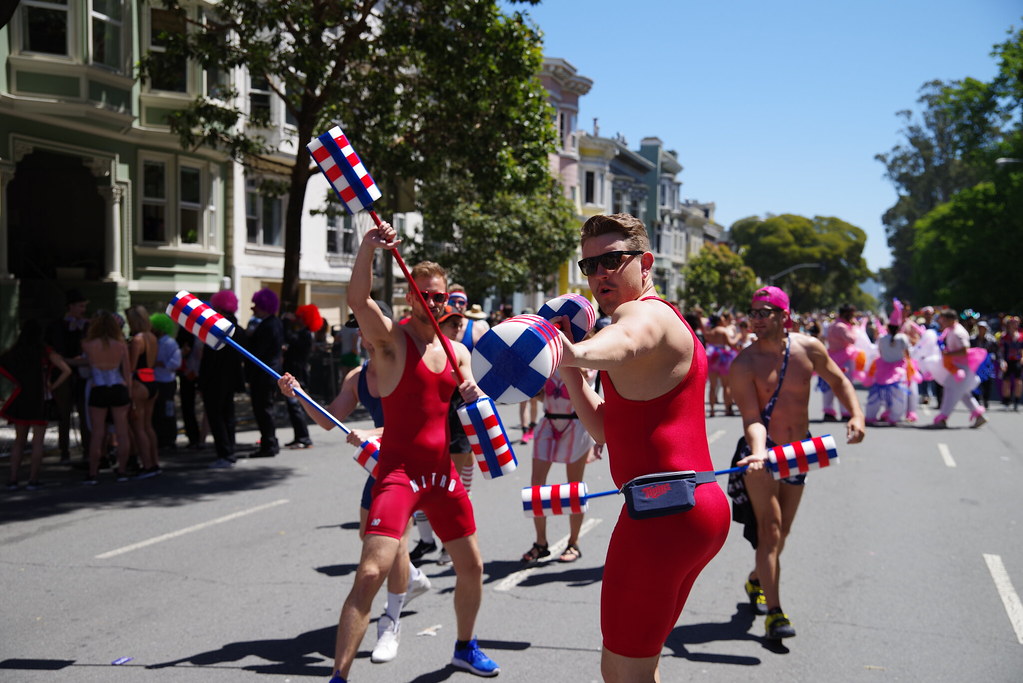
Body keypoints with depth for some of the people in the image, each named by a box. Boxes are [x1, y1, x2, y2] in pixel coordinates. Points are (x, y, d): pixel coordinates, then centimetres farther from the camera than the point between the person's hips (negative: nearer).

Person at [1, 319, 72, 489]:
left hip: (20, 399, 3)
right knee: (38, 441, 3)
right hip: (40, 400, -3)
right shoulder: (46, 353, -5)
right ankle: (33, 480, 0)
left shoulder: (15, 352, 3)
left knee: (19, 440, 13)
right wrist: (52, 386, -2)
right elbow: (66, 371, -10)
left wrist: (15, 382, 2)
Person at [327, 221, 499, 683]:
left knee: (471, 566, 17)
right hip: (399, 471, -6)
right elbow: (358, 299, -27)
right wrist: (368, 247, -42)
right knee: (371, 571, -19)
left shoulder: (457, 351, 11)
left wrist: (475, 398, -10)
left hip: (442, 471, 6)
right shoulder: (391, 340, -7)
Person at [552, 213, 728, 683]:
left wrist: (575, 352, -62)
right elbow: (605, 430, 20)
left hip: (663, 510, -11)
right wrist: (568, 369, 6)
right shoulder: (662, 320, 22)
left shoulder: (645, 313, -10)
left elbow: (621, 344, -41)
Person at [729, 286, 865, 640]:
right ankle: (774, 612, -11)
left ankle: (756, 580, 41)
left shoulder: (809, 348, -7)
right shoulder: (744, 364, -17)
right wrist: (759, 452, -42)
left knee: (781, 533, 14)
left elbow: (838, 380, 10)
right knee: (769, 529, -15)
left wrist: (856, 414, -6)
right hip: (763, 452, -4)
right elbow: (752, 417, -24)